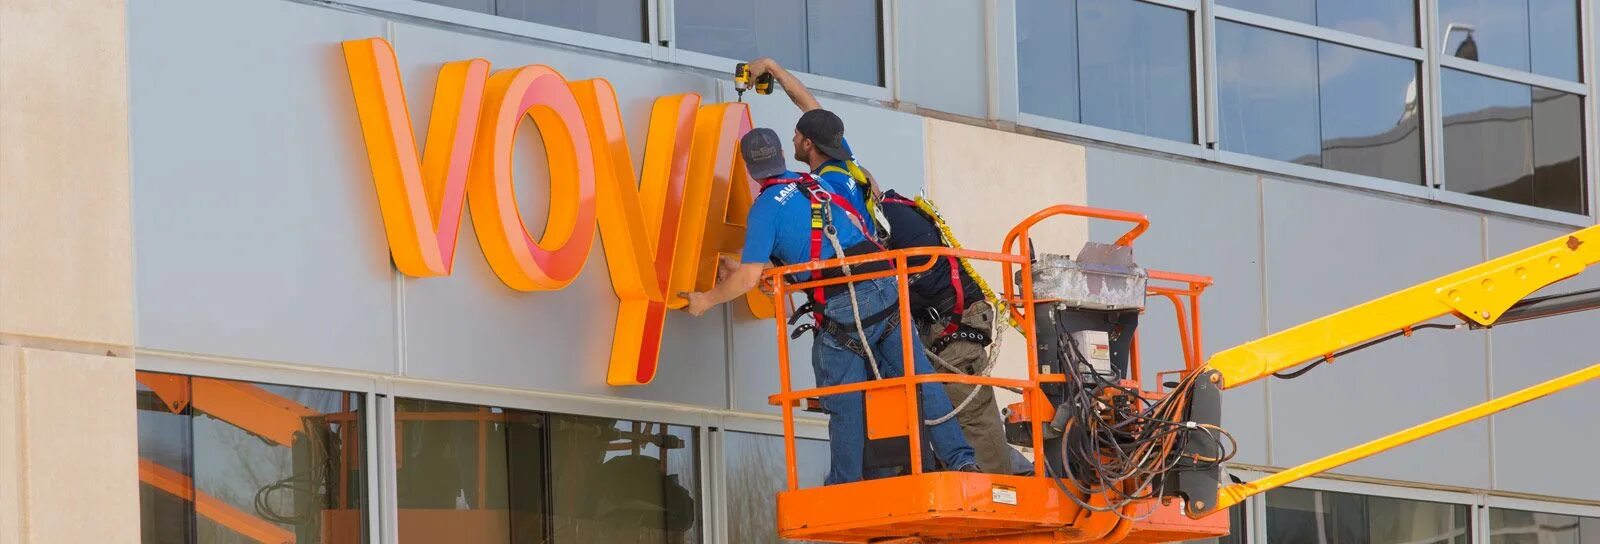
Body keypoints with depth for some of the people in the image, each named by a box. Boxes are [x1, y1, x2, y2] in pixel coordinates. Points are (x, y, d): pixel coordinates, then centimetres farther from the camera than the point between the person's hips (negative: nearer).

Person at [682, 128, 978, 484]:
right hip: (884, 288, 5)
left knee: (844, 406, 5)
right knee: (920, 381, 6)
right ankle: (961, 461, 2)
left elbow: (748, 278, -7)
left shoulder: (766, 207, -1)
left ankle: (844, 487, 12)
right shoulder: (816, 184, 19)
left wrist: (706, 301, 11)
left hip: (841, 310, -5)